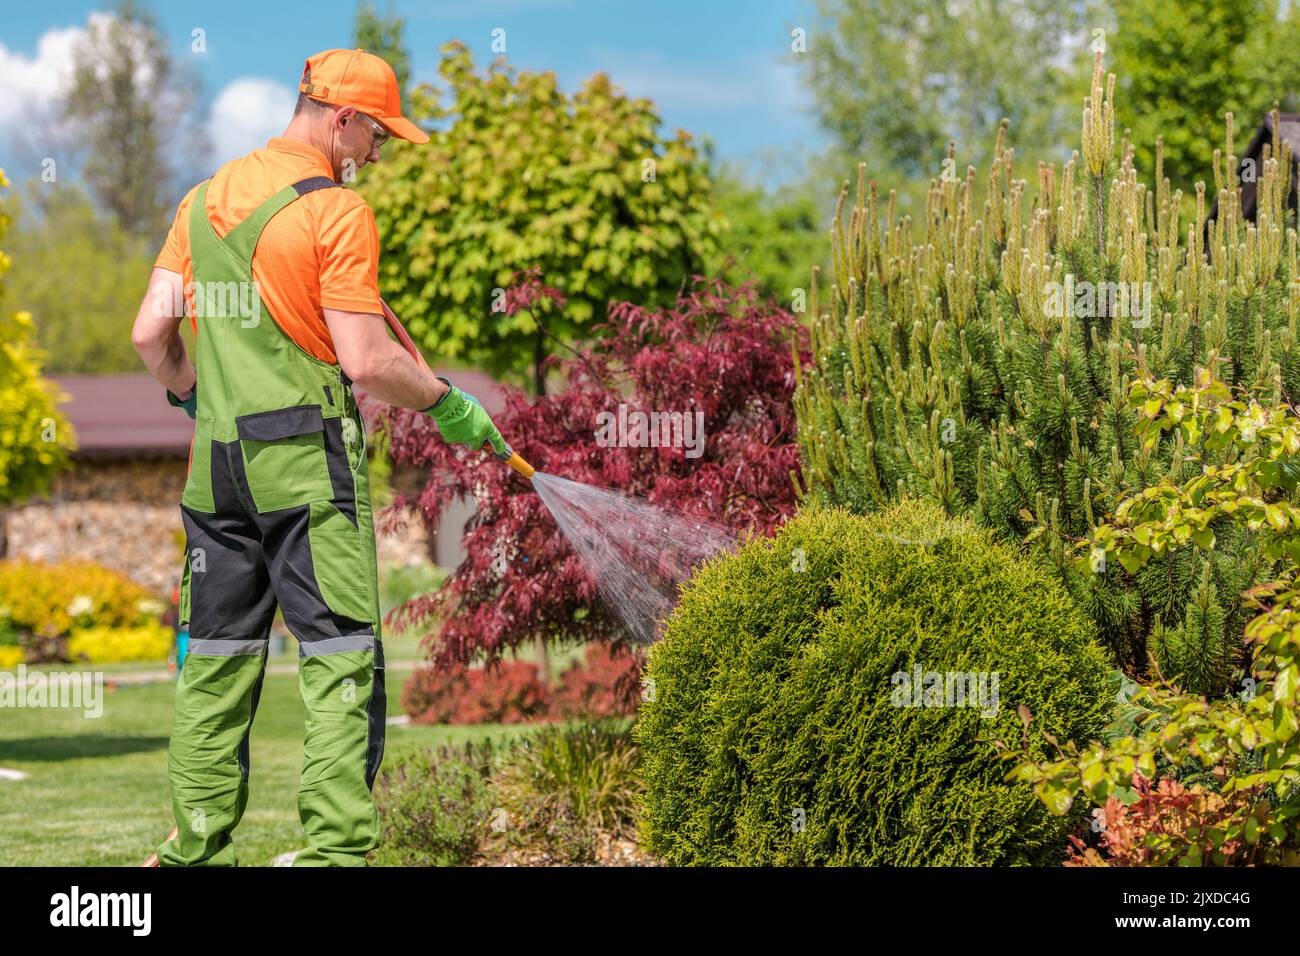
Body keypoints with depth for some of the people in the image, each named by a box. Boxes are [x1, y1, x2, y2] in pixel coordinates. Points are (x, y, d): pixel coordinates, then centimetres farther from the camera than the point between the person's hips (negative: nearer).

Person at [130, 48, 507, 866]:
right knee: (341, 664, -4)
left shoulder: (204, 199, 11)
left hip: (216, 462, 7)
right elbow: (367, 362, -14)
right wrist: (446, 402, 0)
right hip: (310, 461, -7)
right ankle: (336, 849, -9)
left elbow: (151, 333, 9)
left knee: (217, 660, 12)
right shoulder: (337, 212, -9)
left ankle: (198, 848, 15)